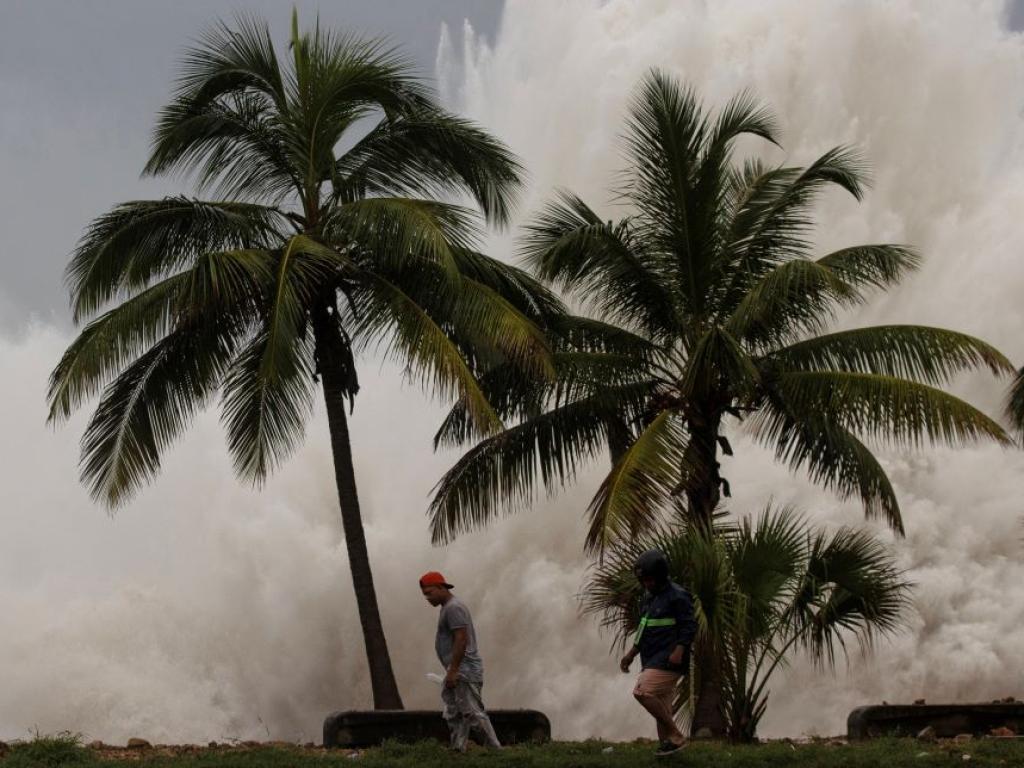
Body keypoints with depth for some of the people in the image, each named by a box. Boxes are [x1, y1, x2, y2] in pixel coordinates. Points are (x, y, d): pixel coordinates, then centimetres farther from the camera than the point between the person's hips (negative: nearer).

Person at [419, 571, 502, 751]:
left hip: (464, 670, -11)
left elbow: (461, 640, -21)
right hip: (458, 672, 11)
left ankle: (495, 750, -9)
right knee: (454, 716, 9)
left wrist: (452, 670, -21)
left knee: (473, 713, -10)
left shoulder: (453, 608, -13)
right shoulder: (448, 607, 20)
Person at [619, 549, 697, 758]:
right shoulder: (650, 597, 18)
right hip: (653, 660, 9)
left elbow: (689, 627, -16)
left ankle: (675, 737, -13)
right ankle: (667, 744, 5)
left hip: (669, 659, -9)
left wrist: (679, 651, -28)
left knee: (643, 692, -20)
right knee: (661, 705, 5)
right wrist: (631, 654, 19)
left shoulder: (678, 596, -10)